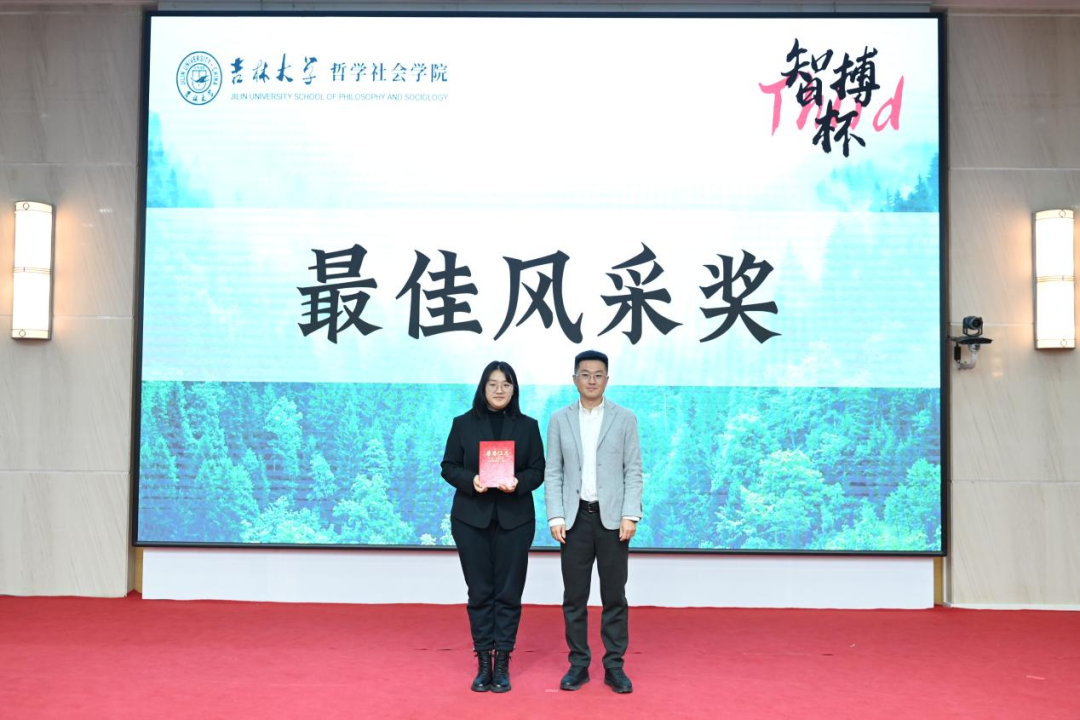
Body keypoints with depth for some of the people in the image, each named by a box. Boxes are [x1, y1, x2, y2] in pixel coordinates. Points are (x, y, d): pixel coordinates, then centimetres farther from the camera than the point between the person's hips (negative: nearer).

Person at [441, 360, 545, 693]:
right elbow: (449, 467, 3)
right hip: (471, 518, 0)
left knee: (509, 591, 3)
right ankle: (483, 663, 15)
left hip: (515, 518, 0)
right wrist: (470, 480, -16)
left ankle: (502, 664, 13)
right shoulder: (463, 424, 3)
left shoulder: (528, 426, 5)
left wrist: (518, 482, -17)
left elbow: (538, 470, 3)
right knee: (480, 591, 5)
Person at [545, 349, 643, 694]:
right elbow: (553, 473, 3)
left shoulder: (625, 418, 3)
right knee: (574, 595, 6)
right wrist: (555, 516, -6)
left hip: (612, 517, -1)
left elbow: (634, 471, 0)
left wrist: (630, 515, -9)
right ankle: (578, 664, 17)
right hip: (575, 517, 1)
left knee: (614, 595, 4)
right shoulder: (559, 420, 5)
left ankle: (614, 666, 15)